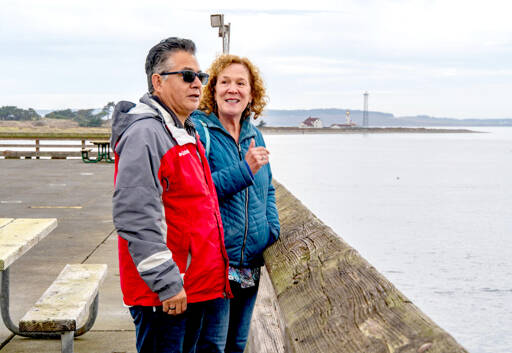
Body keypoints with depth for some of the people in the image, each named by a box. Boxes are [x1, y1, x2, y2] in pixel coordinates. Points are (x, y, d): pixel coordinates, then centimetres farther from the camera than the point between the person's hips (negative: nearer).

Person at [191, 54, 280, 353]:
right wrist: (245, 169, -23)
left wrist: (273, 228, 6)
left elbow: (268, 190, 23)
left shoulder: (255, 135, 12)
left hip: (250, 262, 7)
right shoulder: (198, 130, -9)